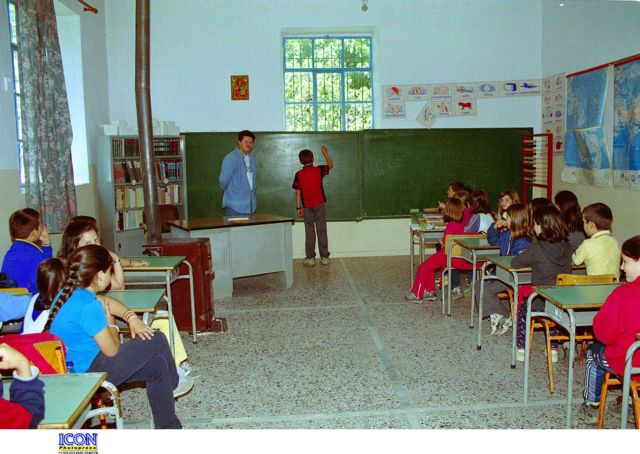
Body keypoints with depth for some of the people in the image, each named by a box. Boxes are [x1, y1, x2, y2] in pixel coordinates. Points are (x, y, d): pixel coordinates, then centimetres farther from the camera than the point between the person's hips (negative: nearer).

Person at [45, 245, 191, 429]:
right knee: (157, 341, -2)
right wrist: (111, 323, 0)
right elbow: (112, 350, -17)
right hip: (88, 372, -9)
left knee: (157, 365, 14)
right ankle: (173, 383, 29)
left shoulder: (69, 293, 2)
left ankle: (168, 427, 26)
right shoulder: (89, 307, -26)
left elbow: (107, 301, 19)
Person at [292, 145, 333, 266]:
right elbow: (330, 165, 16)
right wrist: (325, 153, 27)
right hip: (319, 204, 1)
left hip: (307, 206, 0)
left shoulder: (299, 174, -4)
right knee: (322, 231, 6)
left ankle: (310, 258, 7)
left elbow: (298, 192, -4)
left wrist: (298, 207, 2)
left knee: (309, 232, 6)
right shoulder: (319, 170, -2)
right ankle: (324, 257, 8)